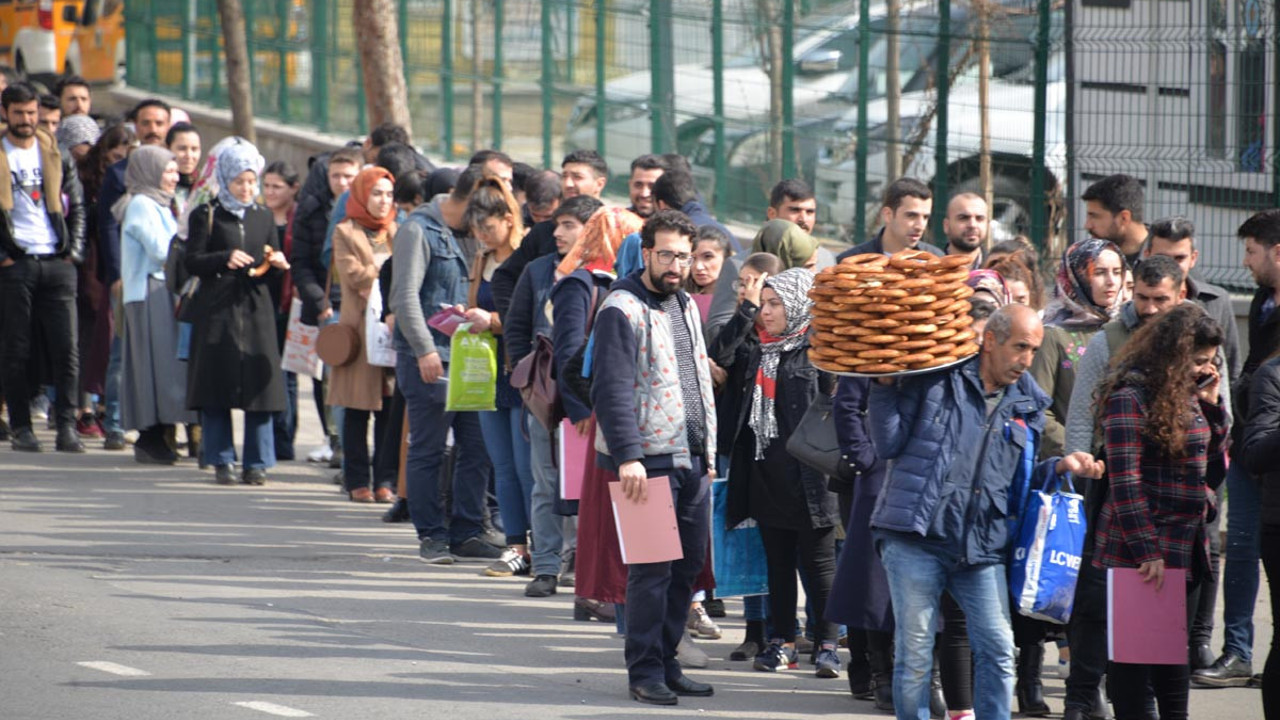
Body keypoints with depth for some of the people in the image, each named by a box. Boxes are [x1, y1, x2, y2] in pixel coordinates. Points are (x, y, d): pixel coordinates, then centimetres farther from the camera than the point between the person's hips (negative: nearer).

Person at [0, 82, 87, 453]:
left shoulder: (57, 157, 12)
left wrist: (73, 251, 3)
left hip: (56, 265, 2)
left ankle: (67, 425, -4)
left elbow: (76, 207, 15)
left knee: (66, 348, -5)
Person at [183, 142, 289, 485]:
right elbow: (192, 262, -4)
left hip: (256, 309, 3)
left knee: (259, 382, -3)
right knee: (217, 387, -3)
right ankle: (222, 461, 6)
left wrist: (277, 264, -6)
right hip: (217, 311, -3)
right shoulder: (206, 215, 2)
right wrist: (225, 259, -20)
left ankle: (257, 462, 3)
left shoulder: (263, 218, 14)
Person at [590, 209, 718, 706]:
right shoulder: (623, 310, -10)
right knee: (651, 570, -6)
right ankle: (645, 672, 1)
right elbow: (611, 389, -17)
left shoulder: (685, 306, 16)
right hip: (649, 461, -8)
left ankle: (666, 664, 19)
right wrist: (628, 456, -24)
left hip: (692, 461, 8)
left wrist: (709, 451, 20)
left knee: (689, 564, 10)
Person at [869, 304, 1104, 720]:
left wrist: (1060, 467, 5)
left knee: (997, 650, -2)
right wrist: (886, 385, -11)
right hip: (915, 537, -4)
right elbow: (889, 443, -2)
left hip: (980, 547, 4)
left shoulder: (1026, 406, 14)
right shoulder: (936, 379, 0)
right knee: (915, 653, -1)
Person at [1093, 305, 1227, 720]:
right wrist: (1146, 550, -21)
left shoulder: (1186, 393, 11)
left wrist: (1212, 404, 6)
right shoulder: (1130, 396, -14)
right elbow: (1124, 479, -18)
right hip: (1137, 554, -8)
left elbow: (1210, 452, 23)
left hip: (1185, 546, 8)